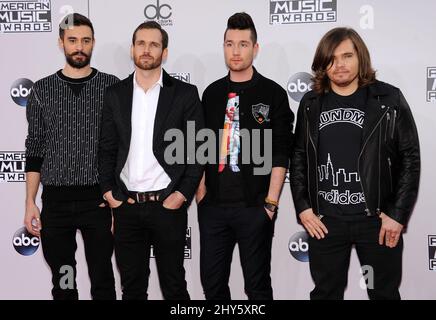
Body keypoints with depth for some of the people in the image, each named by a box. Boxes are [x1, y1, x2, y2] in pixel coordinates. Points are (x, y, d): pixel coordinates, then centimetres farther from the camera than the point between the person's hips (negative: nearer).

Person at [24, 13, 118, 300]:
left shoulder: (112, 87, 0)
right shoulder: (42, 90, 5)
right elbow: (35, 149, 7)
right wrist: (30, 203, 2)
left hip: (99, 200, -1)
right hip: (55, 201, 2)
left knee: (103, 281, 7)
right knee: (62, 283, 13)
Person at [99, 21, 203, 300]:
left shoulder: (185, 93, -1)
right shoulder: (115, 94, 8)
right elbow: (108, 148, 9)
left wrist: (183, 194, -10)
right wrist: (108, 191, -1)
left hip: (168, 205, -2)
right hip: (126, 206, 3)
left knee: (173, 284, 9)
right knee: (132, 285, 14)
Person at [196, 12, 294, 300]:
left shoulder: (273, 93, -2)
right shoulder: (212, 93, 11)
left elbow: (280, 155, -6)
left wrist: (271, 202, -11)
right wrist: (200, 193, 5)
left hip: (254, 207, -4)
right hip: (213, 205, 4)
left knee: (257, 284, 7)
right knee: (212, 282, 11)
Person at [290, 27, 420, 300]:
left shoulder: (389, 99, -4)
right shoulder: (311, 104, 5)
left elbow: (410, 158, -4)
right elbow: (299, 156, 10)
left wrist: (398, 214, -9)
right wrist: (302, 206, 0)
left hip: (377, 219, -2)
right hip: (324, 220, 2)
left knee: (384, 292, 12)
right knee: (325, 293, 15)